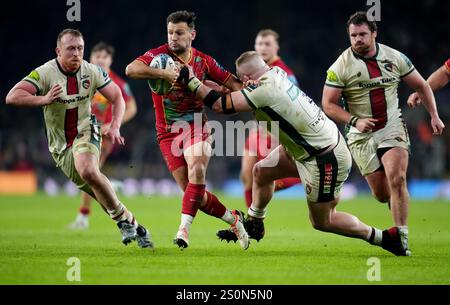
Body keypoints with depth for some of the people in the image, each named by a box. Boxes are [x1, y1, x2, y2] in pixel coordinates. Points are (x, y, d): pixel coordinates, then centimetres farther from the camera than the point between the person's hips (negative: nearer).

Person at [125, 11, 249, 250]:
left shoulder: (203, 61, 4)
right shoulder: (159, 55, -6)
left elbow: (232, 83, 12)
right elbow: (131, 70, -24)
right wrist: (163, 73, -34)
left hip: (196, 126, 1)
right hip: (168, 132, -1)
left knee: (196, 171, -28)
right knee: (191, 190, -5)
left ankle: (184, 228, -29)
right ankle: (233, 219, 16)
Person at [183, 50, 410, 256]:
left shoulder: (264, 90, -27)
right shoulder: (276, 73, -2)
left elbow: (221, 105, -21)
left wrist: (192, 82, -11)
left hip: (325, 160, -9)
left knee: (322, 221, 7)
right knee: (261, 171, 15)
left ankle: (382, 237, 17)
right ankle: (253, 224, 34)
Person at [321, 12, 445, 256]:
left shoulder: (395, 58, 1)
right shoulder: (341, 66, -7)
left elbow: (421, 85, 13)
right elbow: (328, 104, -7)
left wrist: (434, 115, 6)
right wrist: (354, 121, -20)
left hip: (392, 127, 0)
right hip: (362, 135, 0)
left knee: (397, 180, -20)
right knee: (381, 194, 1)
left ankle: (401, 236, -15)